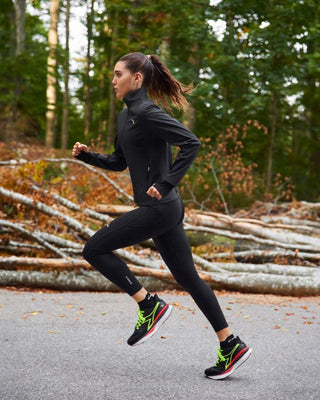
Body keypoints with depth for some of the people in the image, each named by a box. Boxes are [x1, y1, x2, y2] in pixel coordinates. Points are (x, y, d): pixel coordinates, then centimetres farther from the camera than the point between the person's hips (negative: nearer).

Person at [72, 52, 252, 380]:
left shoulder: (148, 113, -14)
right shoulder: (125, 116, 16)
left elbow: (191, 143, -21)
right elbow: (119, 162, 24)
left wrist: (166, 185, -20)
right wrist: (87, 155, 10)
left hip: (159, 208, -10)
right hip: (162, 209, 10)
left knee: (94, 249, -2)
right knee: (186, 277, 11)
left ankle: (150, 305, 1)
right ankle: (232, 346, 15)